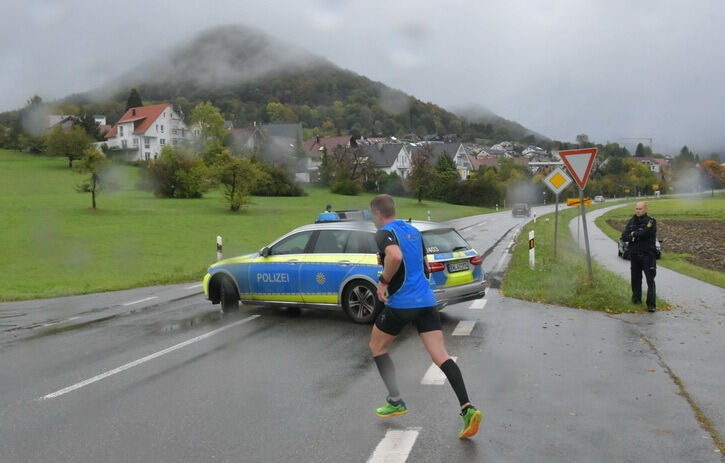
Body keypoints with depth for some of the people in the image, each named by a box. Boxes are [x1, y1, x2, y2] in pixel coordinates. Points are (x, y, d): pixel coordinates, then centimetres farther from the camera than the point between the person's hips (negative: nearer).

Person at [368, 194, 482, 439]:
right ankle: (467, 408, -15)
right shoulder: (414, 231, 16)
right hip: (426, 301, 6)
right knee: (441, 356, 0)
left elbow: (395, 256, -30)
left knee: (377, 347, 18)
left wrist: (383, 281, -16)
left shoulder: (384, 233, -7)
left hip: (400, 303, -6)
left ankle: (396, 401, 19)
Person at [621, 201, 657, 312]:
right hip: (634, 255, 5)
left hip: (648, 255, -4)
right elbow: (624, 237, 1)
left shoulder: (651, 221, -3)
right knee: (635, 279, 12)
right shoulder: (631, 222, 11)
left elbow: (646, 233, -21)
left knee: (650, 280, -6)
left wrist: (633, 234, -5)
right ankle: (636, 299, 26)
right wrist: (639, 235, -14)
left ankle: (651, 304, -7)